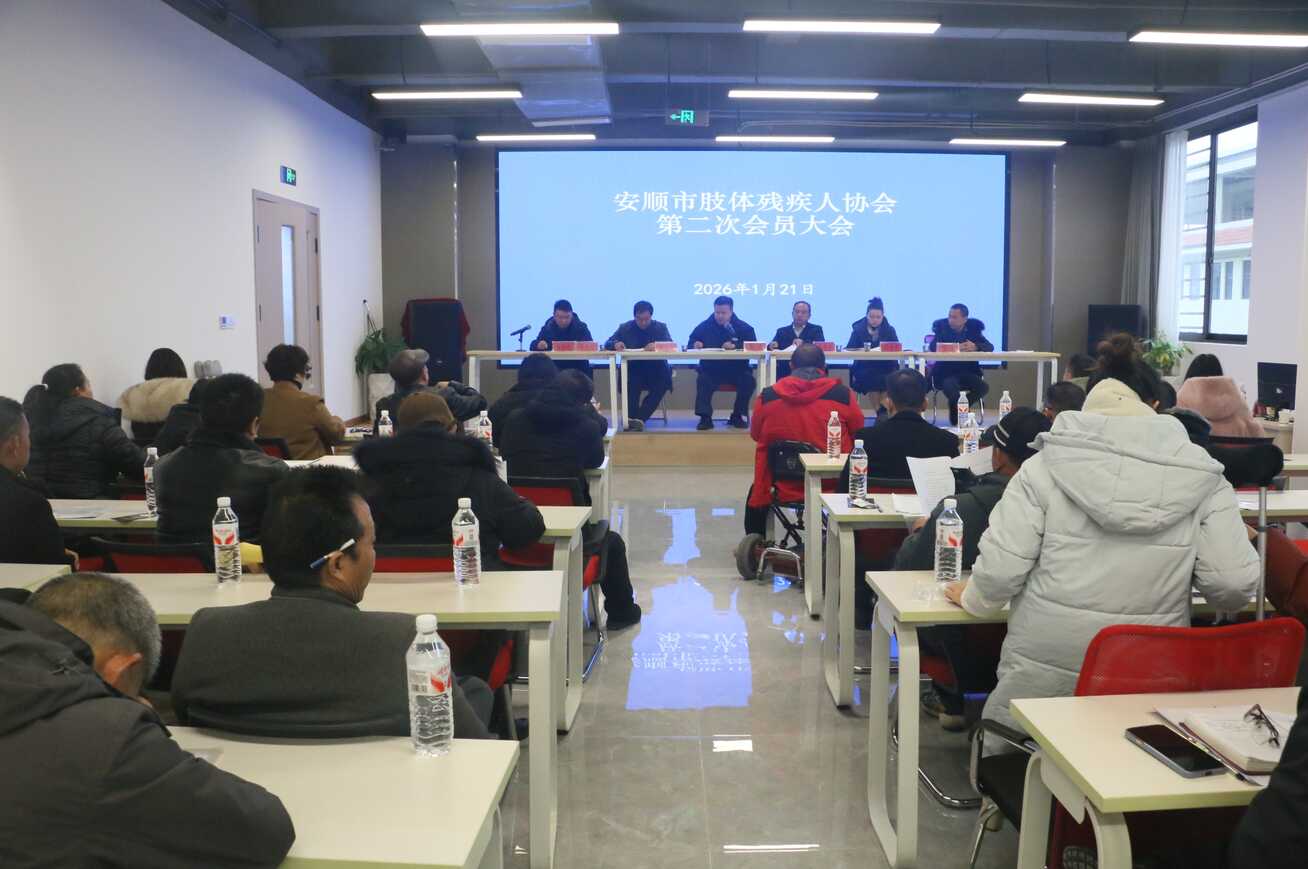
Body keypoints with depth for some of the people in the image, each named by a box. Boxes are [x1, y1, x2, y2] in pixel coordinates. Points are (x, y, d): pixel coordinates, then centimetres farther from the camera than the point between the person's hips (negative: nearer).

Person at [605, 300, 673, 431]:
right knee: (630, 382, -34)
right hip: (633, 368, 0)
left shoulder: (661, 327, 8)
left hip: (656, 368, 0)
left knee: (662, 383, -32)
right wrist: (616, 344, -19)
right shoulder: (625, 328, 9)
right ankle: (632, 418, -29)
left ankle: (640, 418, -31)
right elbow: (607, 344, 7)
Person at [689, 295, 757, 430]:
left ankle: (737, 417, -10)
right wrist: (696, 345, -19)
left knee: (749, 380, -26)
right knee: (702, 380, -30)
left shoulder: (743, 327, 3)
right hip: (711, 369, 0)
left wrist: (735, 346, -24)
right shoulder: (704, 326, 5)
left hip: (736, 369, 0)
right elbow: (690, 344, 6)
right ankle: (705, 418, -24)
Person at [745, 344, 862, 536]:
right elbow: (858, 435, 6)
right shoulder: (843, 394, -8)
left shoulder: (767, 396, -6)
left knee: (755, 492, 33)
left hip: (784, 489, 1)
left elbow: (756, 435, 10)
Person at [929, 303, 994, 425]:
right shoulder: (942, 326, 0)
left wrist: (975, 347, -30)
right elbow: (932, 347, -16)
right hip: (946, 372, -2)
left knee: (984, 387, -24)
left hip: (969, 371, 2)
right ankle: (955, 411, 0)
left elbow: (989, 347, -7)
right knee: (950, 387, -34)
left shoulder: (974, 327, 5)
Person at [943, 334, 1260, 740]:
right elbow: (1234, 585, -4)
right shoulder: (1202, 477, -1)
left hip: (1046, 674, -1)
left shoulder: (1046, 466, -6)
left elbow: (1001, 568, -9)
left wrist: (972, 597, 12)